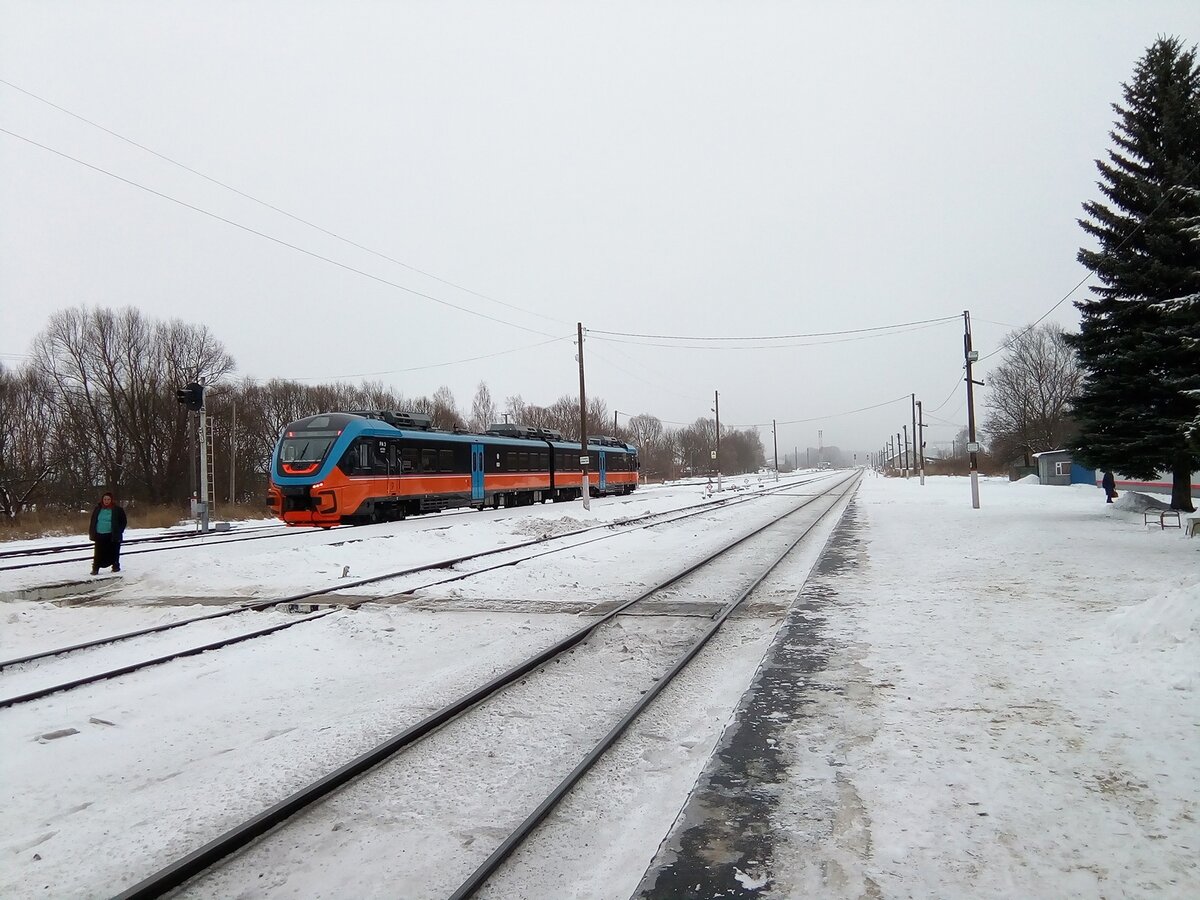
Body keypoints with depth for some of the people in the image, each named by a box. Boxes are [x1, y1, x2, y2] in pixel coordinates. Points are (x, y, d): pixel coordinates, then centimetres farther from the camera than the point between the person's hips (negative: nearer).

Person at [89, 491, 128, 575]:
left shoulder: (117, 510, -2)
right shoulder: (97, 509, 7)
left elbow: (123, 522, 2)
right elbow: (93, 522, 13)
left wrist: (118, 532, -6)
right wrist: (92, 533, 6)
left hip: (112, 536, -2)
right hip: (99, 535, 2)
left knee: (114, 552, 6)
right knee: (99, 553, 0)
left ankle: (116, 566, 19)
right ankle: (95, 569, 3)